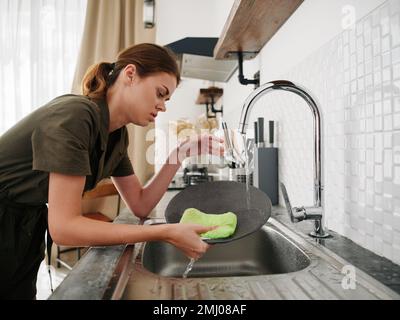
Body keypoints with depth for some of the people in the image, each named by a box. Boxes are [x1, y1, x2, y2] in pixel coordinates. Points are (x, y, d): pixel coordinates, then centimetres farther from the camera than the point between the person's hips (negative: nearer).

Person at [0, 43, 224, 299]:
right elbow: (63, 227, -31)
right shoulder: (75, 115, -28)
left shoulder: (117, 134, -1)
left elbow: (140, 205, 1)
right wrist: (167, 233, -32)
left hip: (26, 231, 7)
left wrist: (180, 155, -10)